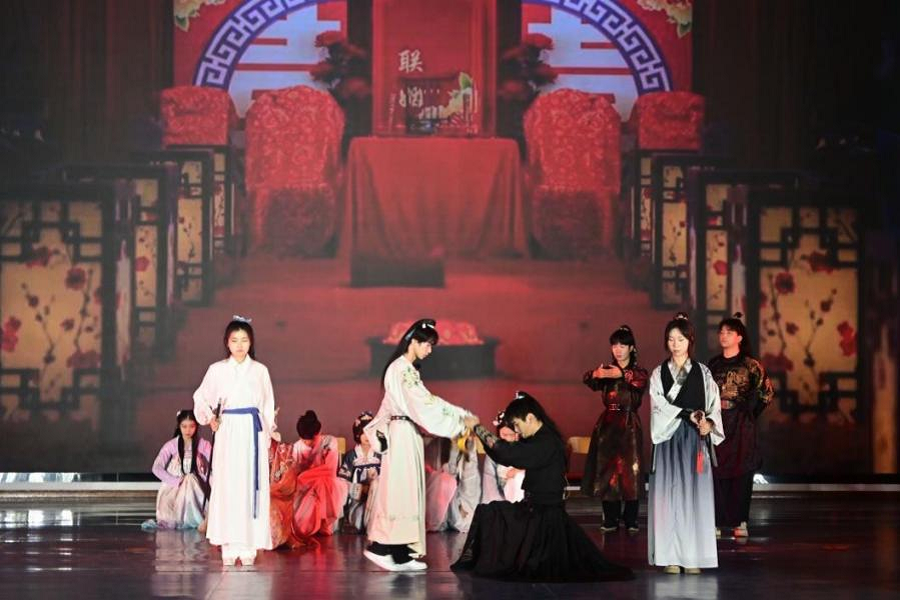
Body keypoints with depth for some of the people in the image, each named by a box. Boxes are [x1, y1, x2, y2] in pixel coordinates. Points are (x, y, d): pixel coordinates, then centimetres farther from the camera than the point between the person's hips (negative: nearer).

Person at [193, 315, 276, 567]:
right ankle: (229, 546, -1)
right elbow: (200, 398, 15)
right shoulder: (217, 370, 5)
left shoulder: (260, 370, 7)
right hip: (228, 432, 0)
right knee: (227, 485, -5)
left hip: (253, 431, 0)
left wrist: (267, 437, 8)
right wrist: (209, 417, -2)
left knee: (251, 485, -4)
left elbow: (268, 406, 11)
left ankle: (249, 546, 0)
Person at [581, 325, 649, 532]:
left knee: (630, 471, -7)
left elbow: (640, 380, -23)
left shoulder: (638, 372, 3)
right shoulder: (606, 370, 10)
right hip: (608, 424, 3)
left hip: (629, 425, -3)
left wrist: (621, 374, -41)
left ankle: (631, 520, -1)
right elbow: (588, 380, -12)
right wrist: (596, 375, -36)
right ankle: (610, 520, 5)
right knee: (606, 472, 0)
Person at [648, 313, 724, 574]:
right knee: (668, 493, -4)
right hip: (668, 438, 0)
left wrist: (709, 423, -16)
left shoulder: (702, 372, 8)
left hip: (695, 440, 0)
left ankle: (693, 556, -1)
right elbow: (660, 405, -5)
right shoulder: (659, 373, 7)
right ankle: (671, 556, -2)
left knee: (694, 494, -3)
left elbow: (714, 405, 4)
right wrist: (688, 415, -18)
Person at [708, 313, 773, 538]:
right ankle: (717, 521, 4)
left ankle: (740, 522, 2)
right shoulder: (714, 364, 12)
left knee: (741, 472, -3)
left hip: (740, 425, -3)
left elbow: (767, 392, 1)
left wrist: (749, 411, 0)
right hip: (717, 423, 4)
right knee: (716, 472, 0)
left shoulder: (750, 364, -1)